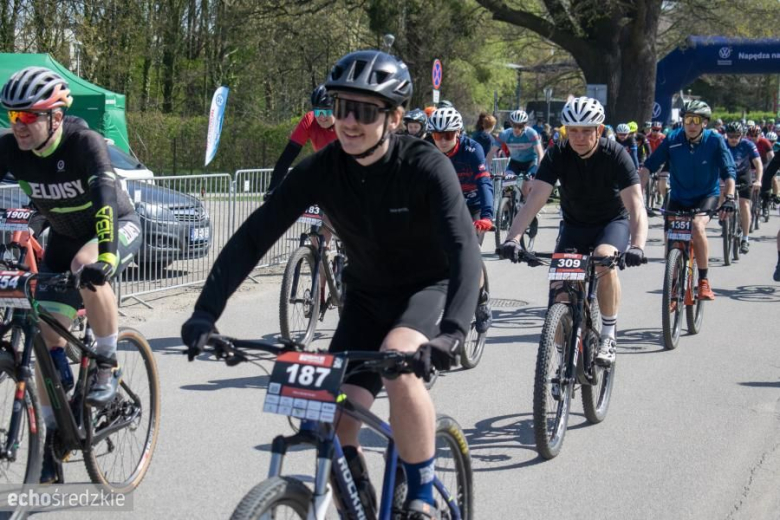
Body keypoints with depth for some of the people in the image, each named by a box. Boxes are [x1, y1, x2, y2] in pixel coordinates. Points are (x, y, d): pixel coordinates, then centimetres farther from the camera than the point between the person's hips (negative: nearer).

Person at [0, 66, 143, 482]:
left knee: (88, 268, -39)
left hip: (117, 226, -5)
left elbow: (105, 196, -45)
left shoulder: (84, 143, -32)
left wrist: (105, 255, -59)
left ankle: (108, 366, -20)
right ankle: (52, 441, 11)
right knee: (47, 338, -1)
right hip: (64, 237, 5)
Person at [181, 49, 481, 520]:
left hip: (430, 287, -4)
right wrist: (206, 312, -29)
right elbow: (253, 237, -18)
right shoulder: (321, 170, -16)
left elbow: (464, 251, -37)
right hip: (368, 295, 4)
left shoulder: (427, 168, -26)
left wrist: (452, 331, -54)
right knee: (337, 426, -10)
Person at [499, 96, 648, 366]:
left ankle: (608, 336, -17)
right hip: (574, 225, 3)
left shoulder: (615, 155, -23)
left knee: (604, 260, -34)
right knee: (559, 290, -13)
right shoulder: (557, 155, -18)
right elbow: (535, 200, -28)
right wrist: (513, 237, -44)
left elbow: (635, 205, -32)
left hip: (613, 223, -2)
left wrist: (637, 246, -50)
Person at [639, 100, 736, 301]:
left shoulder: (715, 141, -16)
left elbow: (729, 172, -18)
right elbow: (648, 166, -14)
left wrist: (729, 198, -32)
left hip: (707, 195, -3)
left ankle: (704, 280, -19)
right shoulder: (672, 140, -13)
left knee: (697, 226, -31)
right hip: (678, 198, 3)